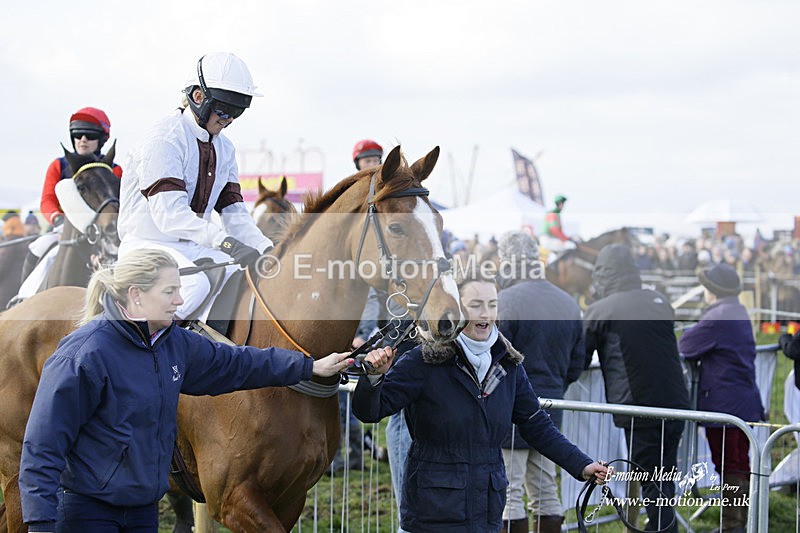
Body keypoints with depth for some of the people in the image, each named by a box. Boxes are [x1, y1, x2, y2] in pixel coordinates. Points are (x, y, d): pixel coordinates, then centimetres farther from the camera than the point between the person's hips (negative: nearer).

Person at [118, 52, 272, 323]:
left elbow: (233, 211, 8)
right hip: (148, 243, -8)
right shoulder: (165, 138, -15)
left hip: (193, 246, 8)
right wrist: (225, 241, -36)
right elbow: (168, 213, -26)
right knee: (196, 283, -36)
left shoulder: (224, 148, 12)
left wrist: (267, 249, -11)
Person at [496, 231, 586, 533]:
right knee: (546, 492, 14)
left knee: (509, 495, -2)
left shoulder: (505, 302, -14)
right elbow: (577, 365, 14)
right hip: (550, 412, 7)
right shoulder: (569, 304, 9)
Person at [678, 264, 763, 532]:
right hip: (746, 402, 10)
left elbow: (685, 347, -11)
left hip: (724, 405, -10)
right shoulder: (740, 313, 13)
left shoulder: (717, 317, -18)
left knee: (729, 466, -4)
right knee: (740, 465, 15)